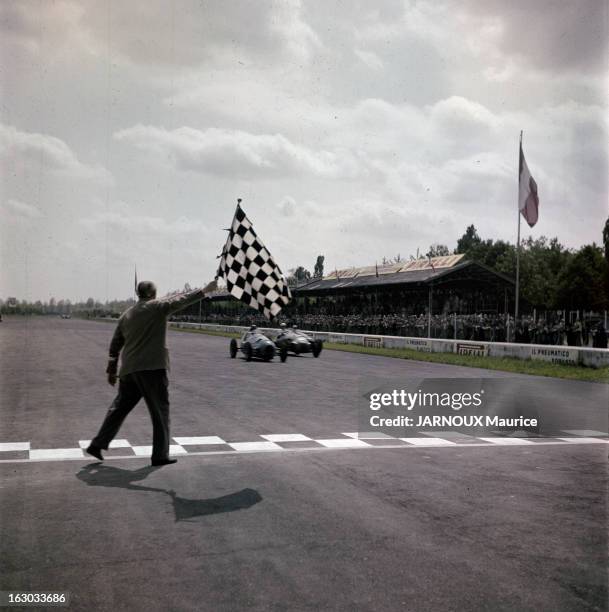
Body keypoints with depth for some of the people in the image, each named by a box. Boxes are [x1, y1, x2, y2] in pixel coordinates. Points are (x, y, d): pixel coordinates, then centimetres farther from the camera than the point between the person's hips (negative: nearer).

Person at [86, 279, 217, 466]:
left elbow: (115, 345, 18)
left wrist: (111, 370, 24)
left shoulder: (126, 315, 15)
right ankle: (160, 455, 5)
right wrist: (205, 291, 0)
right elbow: (181, 300, -8)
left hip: (128, 370, 7)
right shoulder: (158, 307, -5)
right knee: (160, 411, 2)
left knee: (119, 408, 17)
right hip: (152, 367, -6)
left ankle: (97, 444, 17)